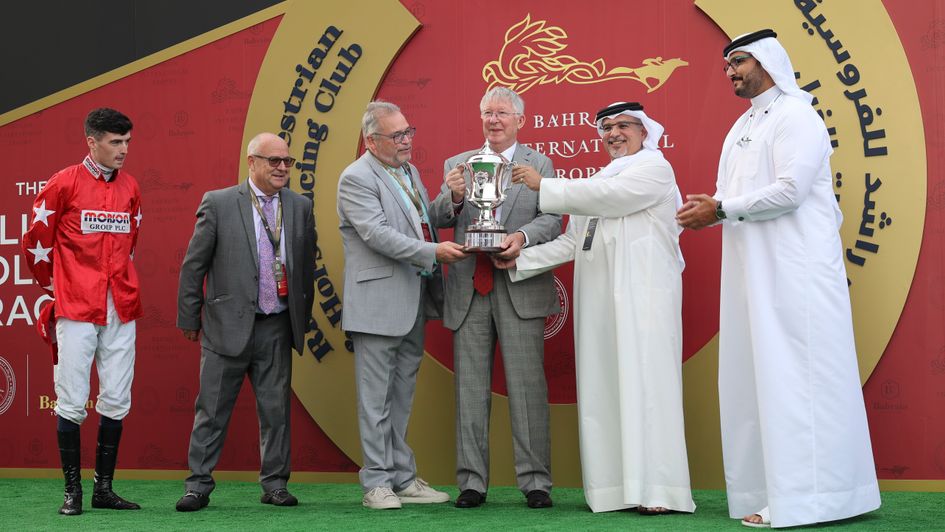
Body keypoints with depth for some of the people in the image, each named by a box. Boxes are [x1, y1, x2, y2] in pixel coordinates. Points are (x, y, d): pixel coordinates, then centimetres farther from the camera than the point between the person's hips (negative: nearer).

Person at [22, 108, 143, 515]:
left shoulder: (130, 188, 10)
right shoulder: (64, 184, -3)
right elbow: (35, 242, 4)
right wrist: (57, 289, 12)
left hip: (122, 309, 5)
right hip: (76, 310, -4)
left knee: (116, 401, 6)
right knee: (72, 401, -1)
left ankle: (104, 488, 15)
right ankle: (72, 490, 8)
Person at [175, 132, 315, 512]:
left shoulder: (300, 207, 7)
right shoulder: (218, 203, -4)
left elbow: (307, 266, 14)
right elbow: (194, 265, 0)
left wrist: (303, 318, 12)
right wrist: (189, 318, 1)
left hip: (277, 328, 3)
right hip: (228, 324, -3)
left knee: (276, 409, 8)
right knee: (212, 410, 4)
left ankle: (275, 484, 18)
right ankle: (198, 485, 13)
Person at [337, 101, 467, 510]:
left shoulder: (409, 172, 16)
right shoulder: (357, 178, -10)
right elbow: (378, 234, -20)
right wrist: (432, 253, -23)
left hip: (413, 304, 8)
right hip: (379, 303, -8)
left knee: (402, 398, 13)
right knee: (377, 399, -1)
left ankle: (403, 479, 20)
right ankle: (377, 483, 6)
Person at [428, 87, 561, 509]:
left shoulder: (538, 164, 9)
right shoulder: (457, 164, 15)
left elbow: (552, 219, -2)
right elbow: (439, 218, 7)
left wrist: (523, 236, -21)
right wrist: (453, 197, -15)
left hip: (520, 288, -2)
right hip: (469, 289, 3)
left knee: (526, 385, -3)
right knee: (470, 388, 5)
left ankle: (535, 481, 3)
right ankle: (472, 482, 11)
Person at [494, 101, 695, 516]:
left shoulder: (654, 168, 3)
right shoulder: (600, 181, 24)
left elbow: (605, 198, -11)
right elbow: (571, 243, 19)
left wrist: (543, 185, -5)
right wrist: (520, 260, 8)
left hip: (641, 292, -7)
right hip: (598, 296, 7)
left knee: (644, 382, -11)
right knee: (604, 387, 1)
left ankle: (657, 489, -10)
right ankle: (615, 487, 3)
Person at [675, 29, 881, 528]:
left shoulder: (795, 117, -7)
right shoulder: (743, 126, 19)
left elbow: (789, 190, -18)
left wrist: (719, 210, -13)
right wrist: (710, 209, -3)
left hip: (796, 270, -8)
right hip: (755, 271, 8)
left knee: (793, 377, -8)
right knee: (757, 378, 5)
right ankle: (772, 491, 9)